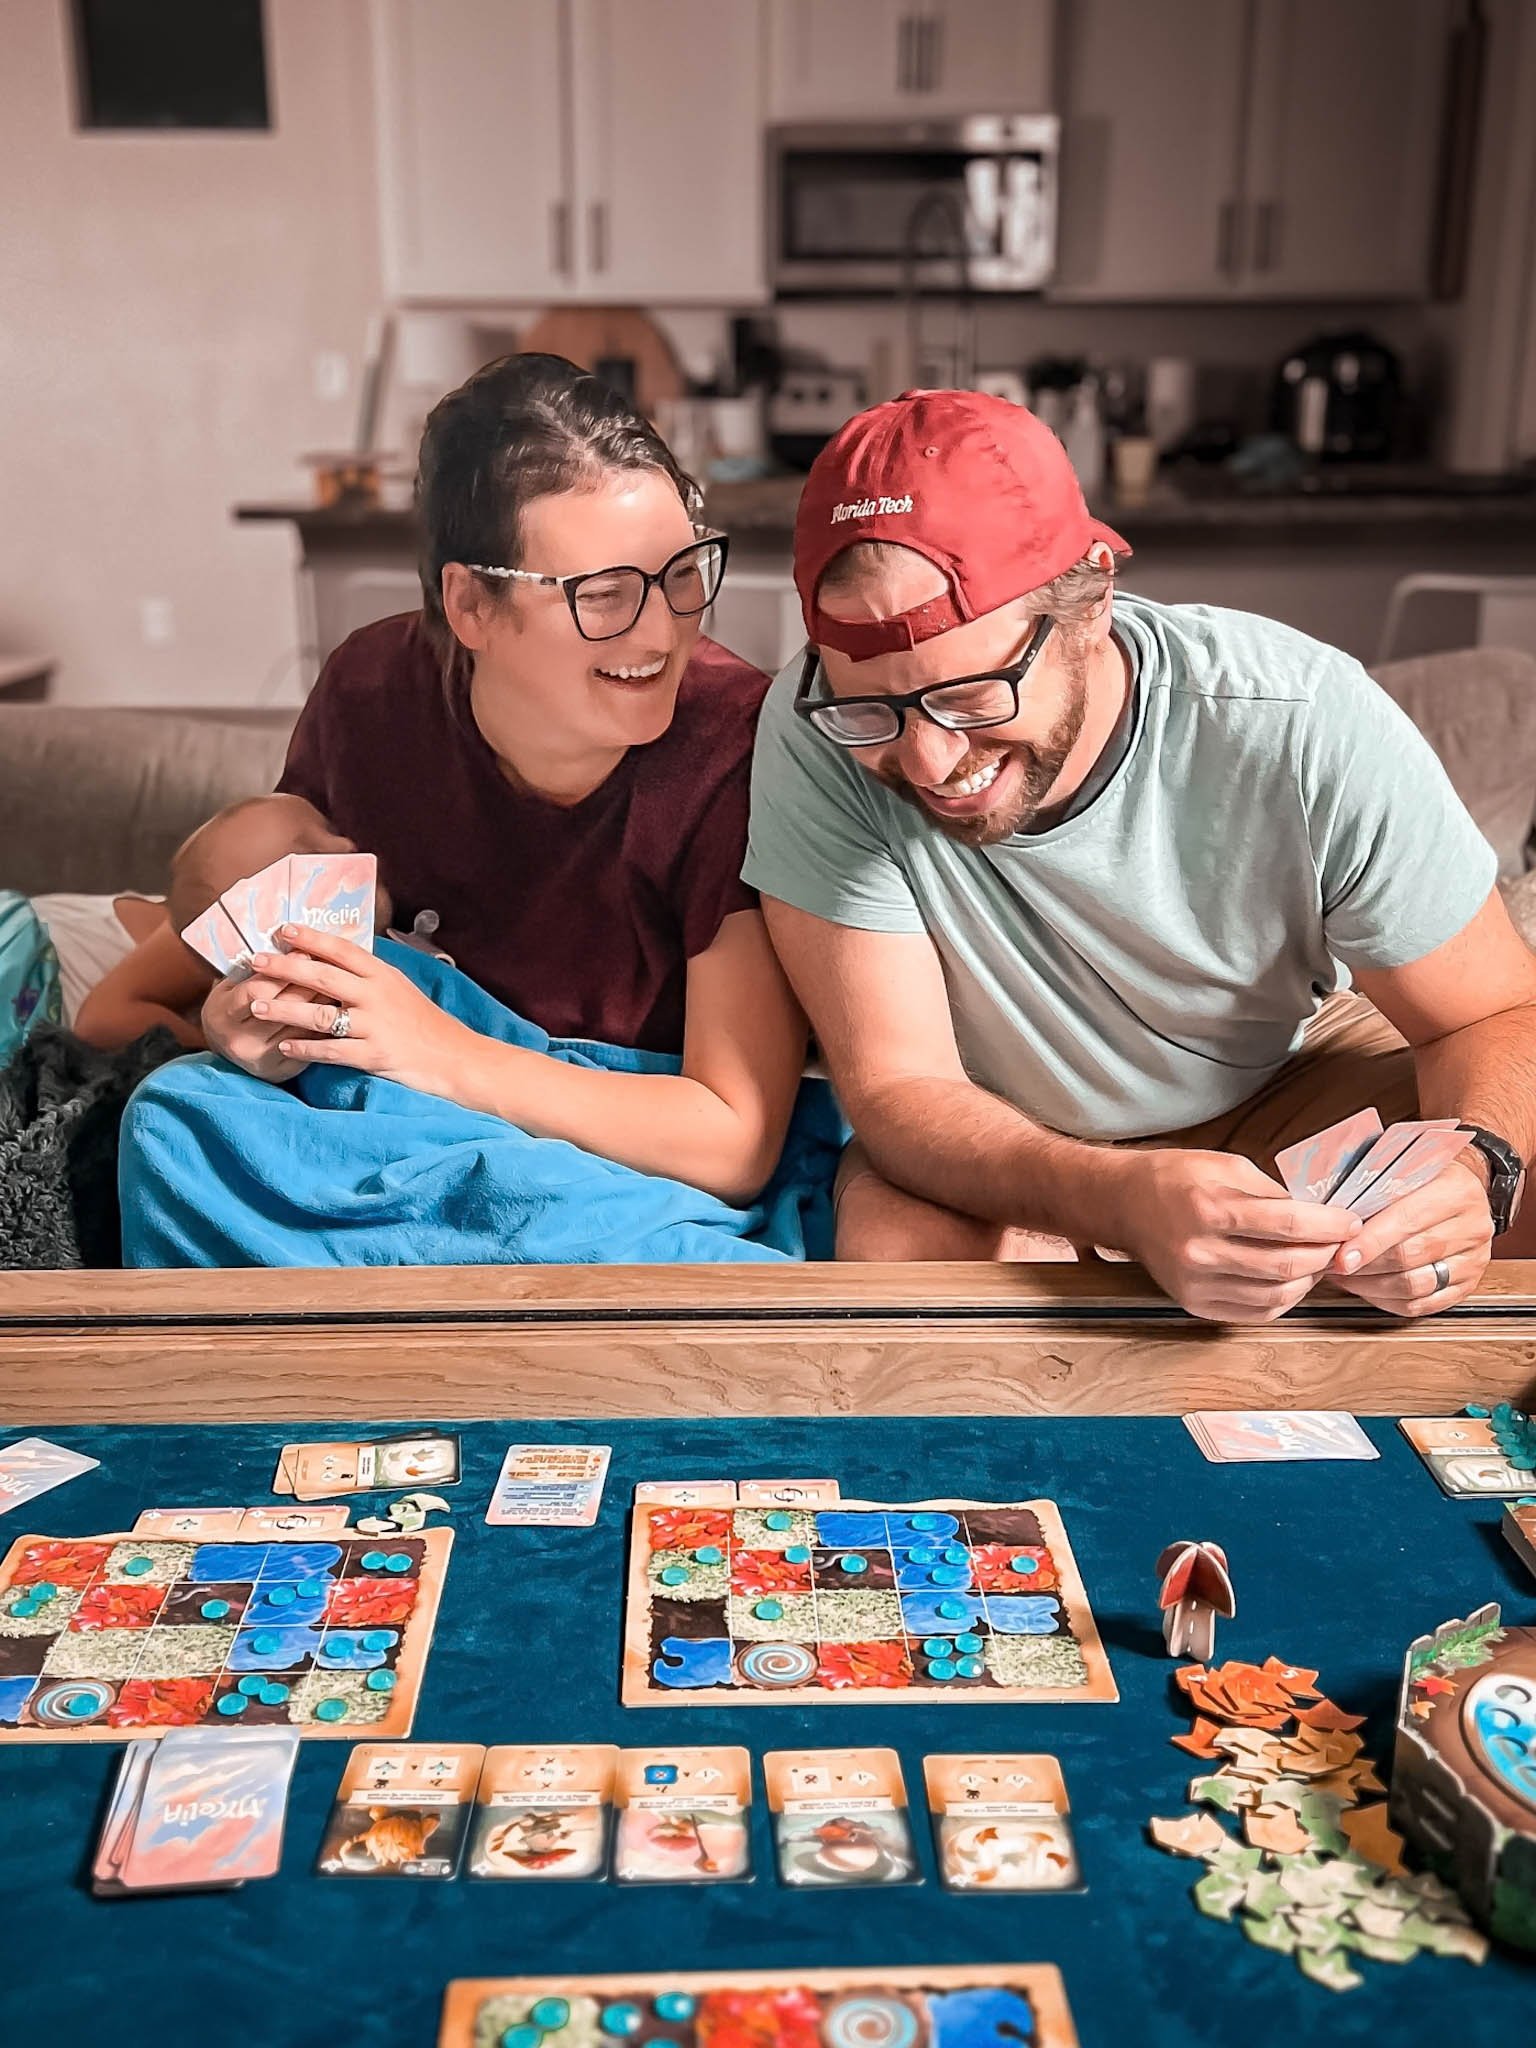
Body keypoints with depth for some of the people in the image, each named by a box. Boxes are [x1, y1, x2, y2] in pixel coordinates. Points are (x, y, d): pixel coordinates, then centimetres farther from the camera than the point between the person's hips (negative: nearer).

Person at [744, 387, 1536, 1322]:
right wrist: (1128, 1202, -45)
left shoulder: (1302, 726, -26)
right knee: (892, 1238, -34)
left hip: (1290, 1087, 2)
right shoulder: (818, 736, -27)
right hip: (992, 1139, -1)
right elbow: (897, 1088, -25)